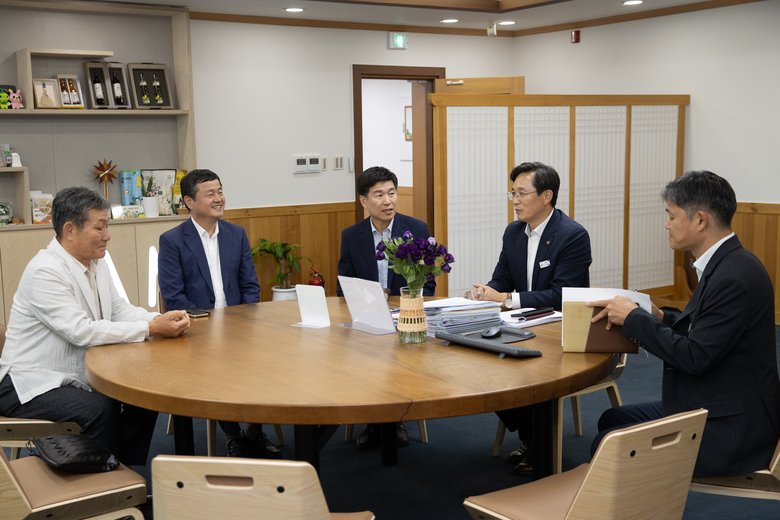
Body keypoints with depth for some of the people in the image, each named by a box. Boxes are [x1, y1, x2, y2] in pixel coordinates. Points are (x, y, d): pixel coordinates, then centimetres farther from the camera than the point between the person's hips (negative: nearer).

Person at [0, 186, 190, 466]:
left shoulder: (95, 262, 7)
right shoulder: (44, 271, -21)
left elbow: (118, 309, 9)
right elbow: (81, 331, -27)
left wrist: (163, 320, -11)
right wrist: (151, 328, -26)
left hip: (79, 377, 9)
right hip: (32, 385, -8)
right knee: (99, 408, -30)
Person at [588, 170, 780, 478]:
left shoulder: (734, 278, -25)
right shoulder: (725, 264, 8)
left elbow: (695, 358, -24)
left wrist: (634, 319, -15)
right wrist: (659, 319, 1)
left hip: (731, 430, -11)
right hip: (709, 407, 11)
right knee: (610, 420, 15)